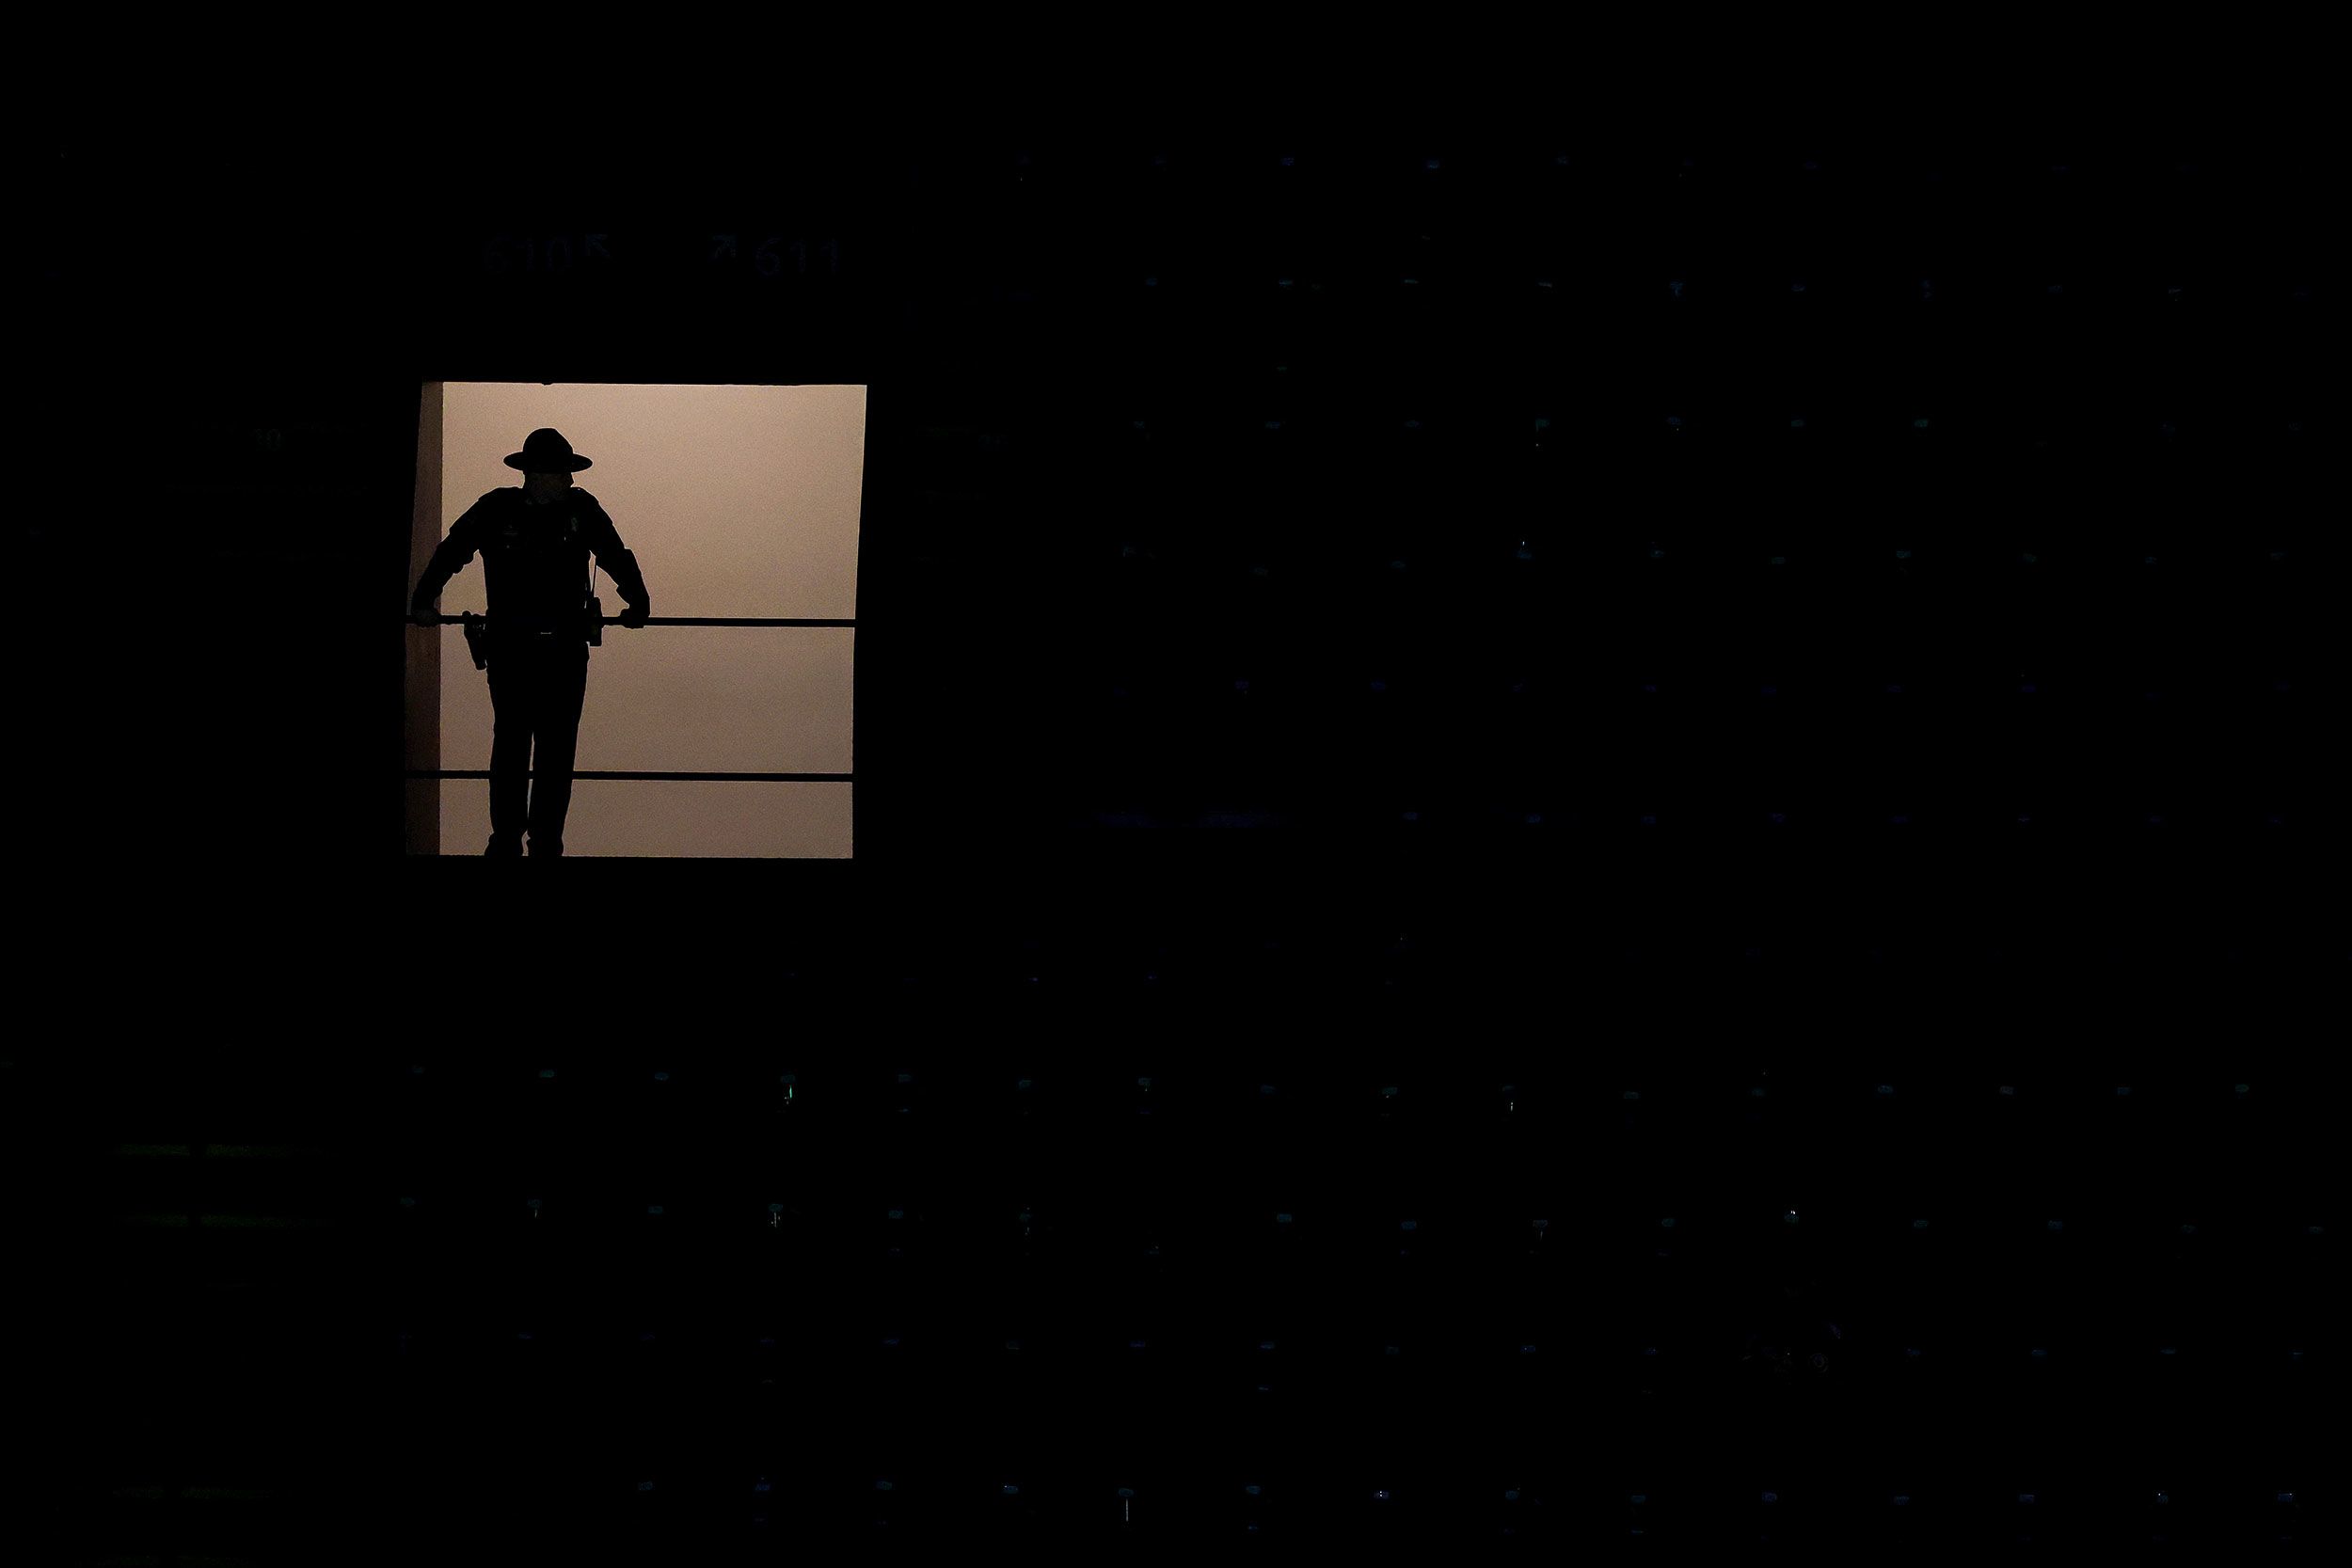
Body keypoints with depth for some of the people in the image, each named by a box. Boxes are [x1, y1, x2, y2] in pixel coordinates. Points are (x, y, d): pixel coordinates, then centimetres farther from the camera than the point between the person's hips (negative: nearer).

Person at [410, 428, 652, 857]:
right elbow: (451, 552, 9)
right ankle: (506, 838, 5)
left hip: (566, 650, 2)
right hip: (510, 648, -2)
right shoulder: (497, 509, -2)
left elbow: (617, 557, 18)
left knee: (558, 749, 1)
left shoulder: (582, 509, 3)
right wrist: (423, 601, 10)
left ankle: (547, 841, 6)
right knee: (511, 743, -3)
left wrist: (638, 603, 20)